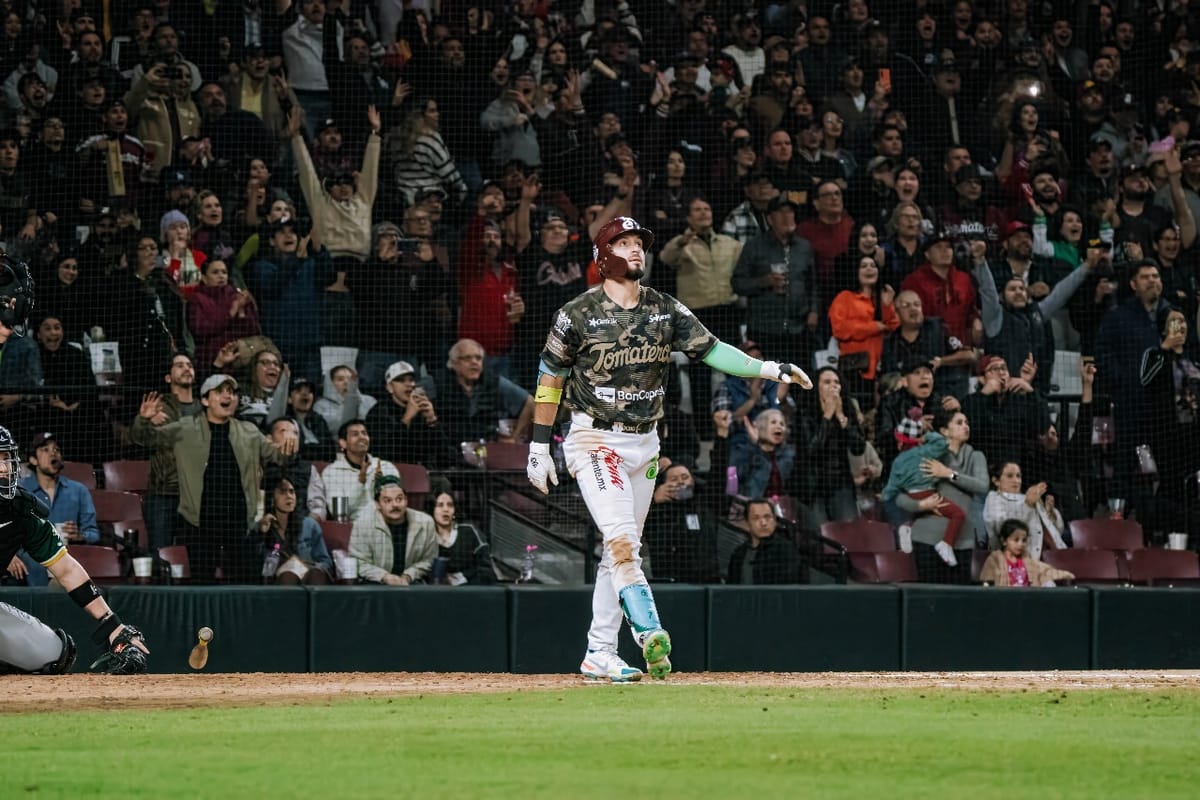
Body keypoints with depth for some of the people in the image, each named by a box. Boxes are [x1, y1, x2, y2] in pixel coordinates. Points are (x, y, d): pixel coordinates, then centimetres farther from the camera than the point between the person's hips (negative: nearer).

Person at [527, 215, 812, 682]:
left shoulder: (666, 310, 5)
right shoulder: (578, 314, -8)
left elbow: (710, 349, -1)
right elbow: (550, 379, -1)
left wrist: (771, 369, -13)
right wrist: (539, 446, -3)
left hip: (644, 442, 6)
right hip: (595, 440, -6)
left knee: (623, 550, 8)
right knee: (620, 539, -20)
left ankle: (599, 655, 13)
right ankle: (649, 633, -33)